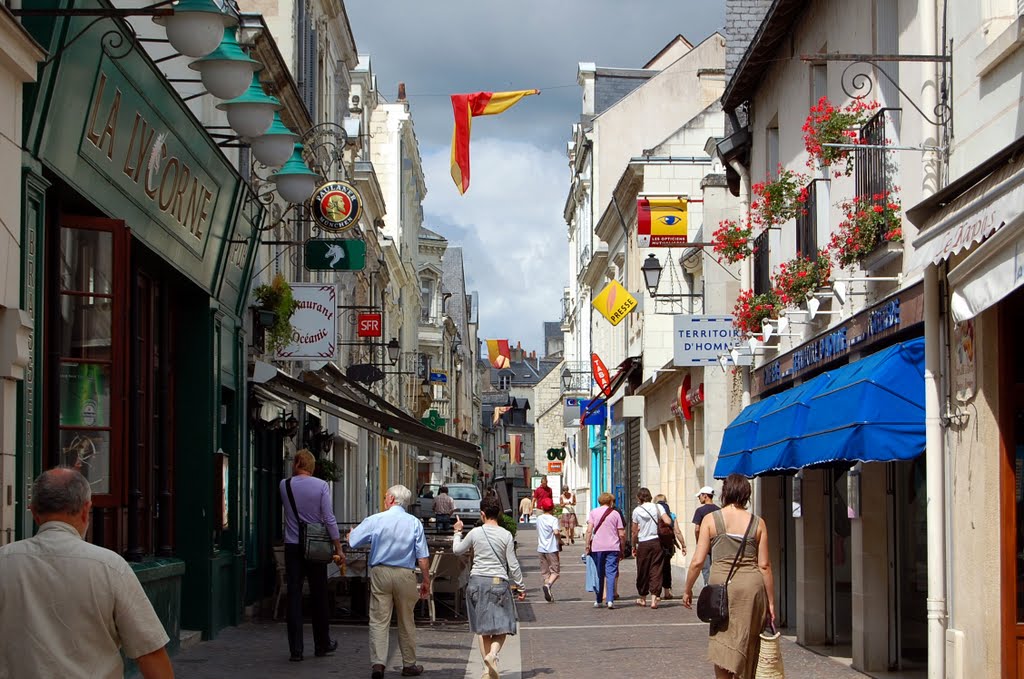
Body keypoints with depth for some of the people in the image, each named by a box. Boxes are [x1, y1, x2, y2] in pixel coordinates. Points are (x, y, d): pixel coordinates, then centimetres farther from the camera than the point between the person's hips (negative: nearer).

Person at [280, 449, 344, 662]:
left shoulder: (285, 485, 0)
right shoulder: (321, 485, -6)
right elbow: (329, 519, -9)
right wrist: (339, 548, -4)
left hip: (292, 547, 1)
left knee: (294, 597, 1)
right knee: (319, 597, 11)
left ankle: (296, 650, -3)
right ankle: (322, 645, 24)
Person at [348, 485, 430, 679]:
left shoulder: (375, 520, -2)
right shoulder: (414, 523, 0)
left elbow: (352, 541, 4)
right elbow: (423, 557, -2)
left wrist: (351, 532, 27)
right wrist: (426, 581, 7)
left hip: (380, 573, -1)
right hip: (405, 575, 1)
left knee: (379, 621, -1)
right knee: (406, 622, 12)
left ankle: (378, 663, -12)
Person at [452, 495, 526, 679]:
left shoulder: (475, 533, -2)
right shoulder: (506, 535, -4)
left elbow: (457, 549, 14)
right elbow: (513, 565, -2)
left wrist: (457, 532, 31)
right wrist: (521, 587, 8)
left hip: (477, 581, 2)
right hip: (499, 582, -2)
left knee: (483, 628, 10)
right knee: (501, 626, 3)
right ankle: (493, 653, -25)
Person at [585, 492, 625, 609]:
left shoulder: (593, 513, 5)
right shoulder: (615, 513, 4)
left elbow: (589, 530, -5)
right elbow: (621, 534, 2)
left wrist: (587, 544, -1)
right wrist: (622, 547, 11)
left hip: (597, 547, 1)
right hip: (613, 547, -1)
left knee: (599, 574, 11)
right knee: (611, 573, -3)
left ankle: (598, 600, 15)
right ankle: (610, 600, -14)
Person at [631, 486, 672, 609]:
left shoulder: (637, 510, -1)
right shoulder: (658, 507, -1)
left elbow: (635, 532, 2)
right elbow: (668, 522, -13)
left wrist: (634, 546, 13)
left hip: (643, 544, 0)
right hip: (657, 542, 0)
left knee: (642, 571, 12)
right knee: (656, 570, 2)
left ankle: (642, 597, 24)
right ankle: (654, 598, -8)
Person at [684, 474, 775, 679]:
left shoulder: (711, 519, 0)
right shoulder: (757, 523, 4)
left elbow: (697, 561, -3)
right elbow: (765, 565, 3)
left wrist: (688, 590, 11)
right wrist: (771, 601, 10)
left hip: (722, 584, -2)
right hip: (753, 585, 2)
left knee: (723, 646, 3)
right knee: (747, 647, 13)